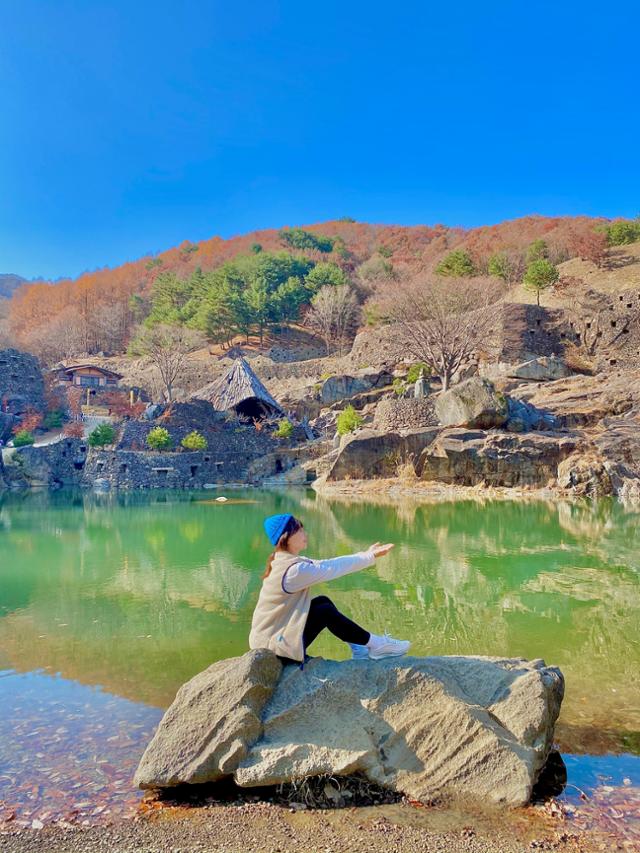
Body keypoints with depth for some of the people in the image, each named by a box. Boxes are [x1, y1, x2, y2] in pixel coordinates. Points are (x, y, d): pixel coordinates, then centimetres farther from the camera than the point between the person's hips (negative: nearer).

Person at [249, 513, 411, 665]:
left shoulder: (287, 562, 3)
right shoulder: (294, 571, -25)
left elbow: (327, 565, 6)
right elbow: (332, 568, -17)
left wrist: (366, 554, 4)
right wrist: (370, 557, -6)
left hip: (274, 634, 9)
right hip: (273, 647, -9)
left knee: (322, 601, 8)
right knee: (326, 611, -10)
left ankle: (358, 647, 16)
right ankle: (376, 645, 5)